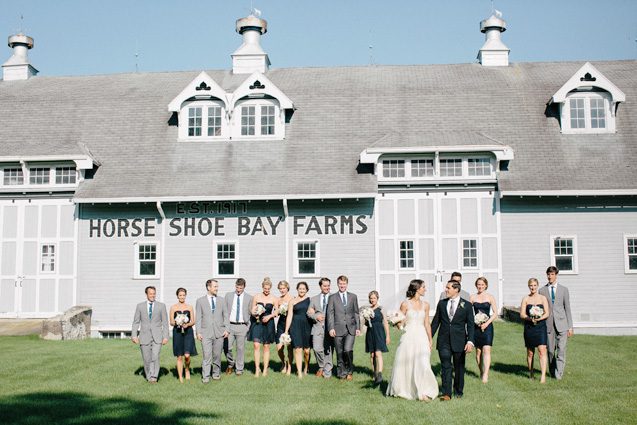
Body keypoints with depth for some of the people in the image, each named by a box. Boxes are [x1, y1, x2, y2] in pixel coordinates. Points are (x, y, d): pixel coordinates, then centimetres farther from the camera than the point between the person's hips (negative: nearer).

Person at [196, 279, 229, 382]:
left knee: (217, 355, 6)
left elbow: (225, 316, 11)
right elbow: (198, 318, 4)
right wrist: (198, 332, -3)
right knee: (207, 355, -9)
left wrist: (226, 329, 0)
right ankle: (205, 377, -6)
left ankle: (216, 374, 20)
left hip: (219, 332, 2)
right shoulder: (200, 301, 6)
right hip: (206, 333, -2)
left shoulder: (221, 301, 12)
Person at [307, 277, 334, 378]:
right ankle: (321, 367, 14)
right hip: (318, 327, 1)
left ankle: (327, 372, 13)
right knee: (317, 349, -12)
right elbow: (309, 312, 13)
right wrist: (316, 316, -6)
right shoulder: (314, 299, 17)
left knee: (328, 351, 0)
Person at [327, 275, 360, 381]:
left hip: (351, 328, 0)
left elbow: (356, 313, 14)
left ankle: (349, 371, 4)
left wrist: (358, 327, 7)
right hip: (338, 329, 0)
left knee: (348, 350, -15)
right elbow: (330, 314, 3)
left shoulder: (353, 297, 13)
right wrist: (331, 328, -7)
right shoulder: (332, 297, 8)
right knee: (340, 353, 3)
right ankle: (341, 373, 15)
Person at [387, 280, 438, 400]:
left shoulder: (425, 305, 7)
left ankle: (423, 392, -3)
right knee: (405, 364, 6)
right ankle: (401, 390, 25)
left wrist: (430, 341, 10)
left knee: (422, 364, -8)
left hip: (422, 337, 2)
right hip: (408, 337, -2)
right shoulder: (405, 304, -4)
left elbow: (427, 324, 12)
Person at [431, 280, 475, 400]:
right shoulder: (441, 303, 7)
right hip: (444, 341, 1)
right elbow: (435, 322, 12)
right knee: (446, 367, -5)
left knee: (459, 368, 10)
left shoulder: (467, 305, -1)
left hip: (459, 341, -1)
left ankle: (458, 392, 26)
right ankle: (446, 393, -5)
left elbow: (470, 325, -3)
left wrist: (470, 341, -13)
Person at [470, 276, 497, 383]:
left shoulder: (490, 297, 3)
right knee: (478, 351, 7)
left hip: (487, 326, -2)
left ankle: (486, 374, -20)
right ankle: (481, 372, 23)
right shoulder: (473, 297, 6)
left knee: (486, 350, -13)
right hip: (476, 326, 2)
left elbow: (495, 313, 3)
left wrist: (487, 323, -9)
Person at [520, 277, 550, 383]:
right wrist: (530, 318, -17)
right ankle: (531, 373, 23)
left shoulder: (543, 298, 6)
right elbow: (522, 314, 2)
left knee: (542, 351, -12)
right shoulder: (525, 299, 7)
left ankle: (543, 375, -15)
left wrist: (539, 318, -17)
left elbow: (547, 313, 0)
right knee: (530, 352, 8)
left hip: (541, 327, -1)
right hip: (529, 327, 1)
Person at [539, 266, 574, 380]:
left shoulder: (564, 289, 7)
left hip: (561, 324, -1)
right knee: (550, 350, 4)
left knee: (561, 350, -8)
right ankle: (552, 372, 17)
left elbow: (567, 308, 7)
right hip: (548, 324, 1)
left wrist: (570, 326, 3)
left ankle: (558, 373, -4)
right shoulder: (542, 290, 7)